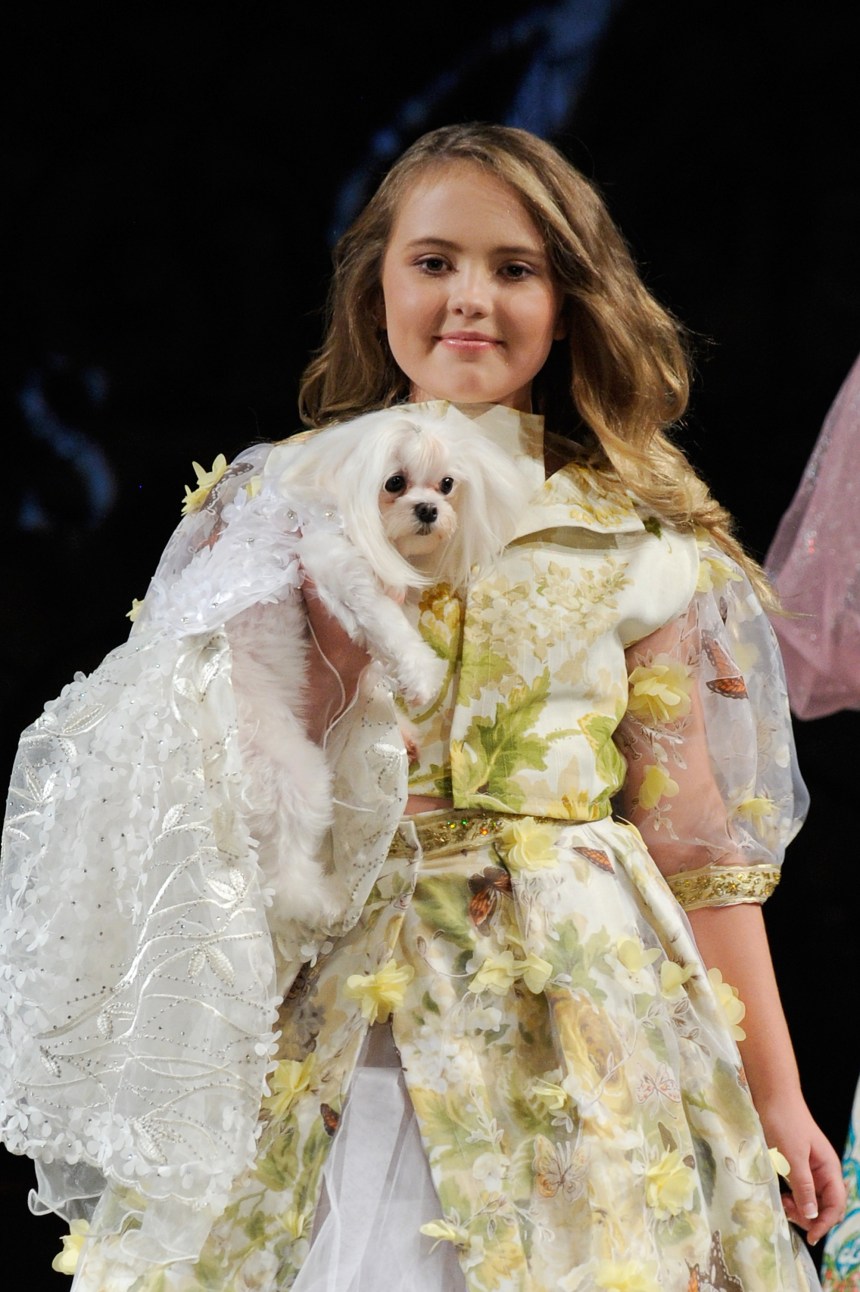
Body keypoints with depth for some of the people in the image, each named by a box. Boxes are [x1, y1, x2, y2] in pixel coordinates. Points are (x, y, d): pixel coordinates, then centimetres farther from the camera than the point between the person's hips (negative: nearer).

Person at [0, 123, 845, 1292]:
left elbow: (700, 838, 6)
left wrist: (775, 1095, 5)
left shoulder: (643, 547, 4)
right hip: (326, 1039, 0)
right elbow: (195, 805, 3)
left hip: (577, 1019, 0)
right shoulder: (270, 511, 6)